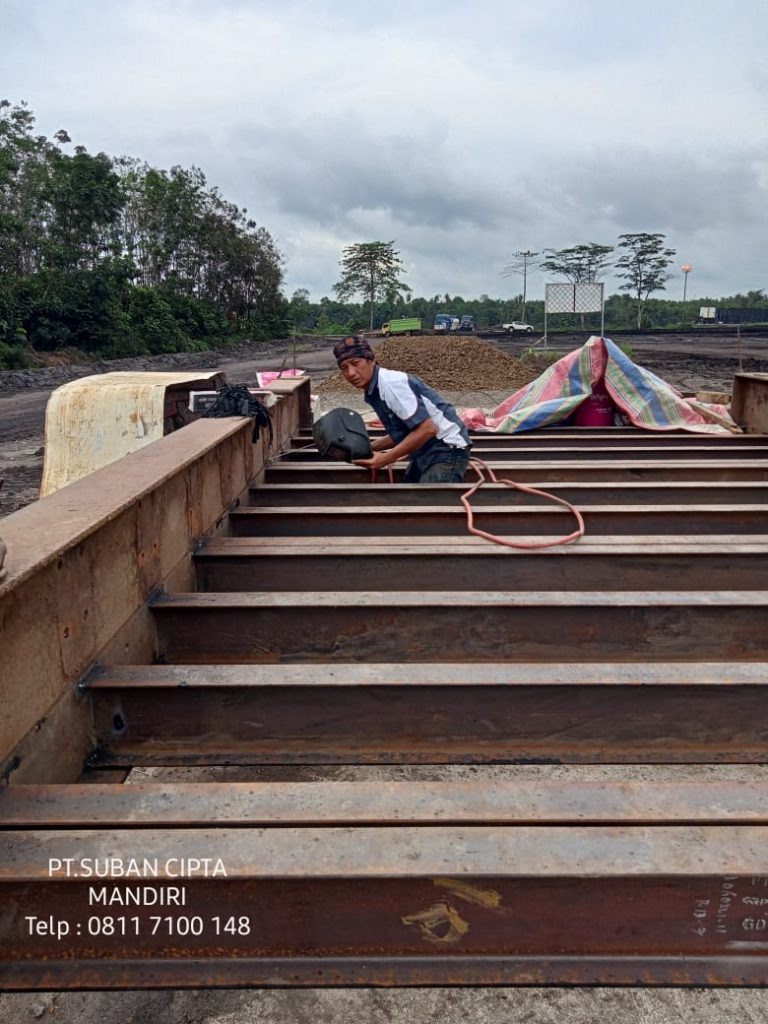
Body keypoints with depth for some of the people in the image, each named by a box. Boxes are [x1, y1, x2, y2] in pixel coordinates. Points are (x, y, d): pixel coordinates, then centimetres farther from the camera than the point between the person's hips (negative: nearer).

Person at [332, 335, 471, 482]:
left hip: (446, 449, -10)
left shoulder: (390, 383, -20)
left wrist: (385, 459, -23)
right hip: (426, 452, 10)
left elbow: (427, 428, -25)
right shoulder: (373, 392, 8)